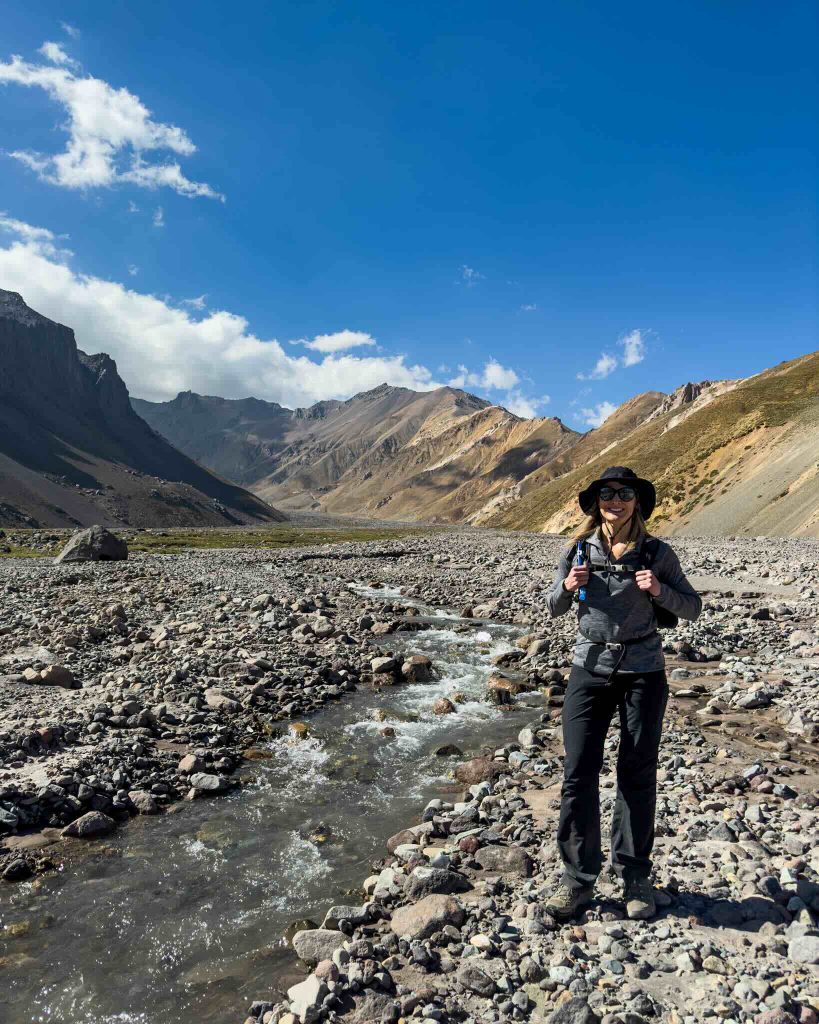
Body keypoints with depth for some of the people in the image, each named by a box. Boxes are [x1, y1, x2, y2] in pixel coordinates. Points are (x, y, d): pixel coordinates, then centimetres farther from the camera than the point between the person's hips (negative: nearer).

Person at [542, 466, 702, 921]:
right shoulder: (578, 551, -1)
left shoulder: (657, 554, -5)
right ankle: (578, 879, 18)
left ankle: (636, 877, 28)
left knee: (637, 777, 10)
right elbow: (553, 607, 10)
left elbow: (693, 606, 3)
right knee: (578, 775, 1)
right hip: (589, 671, 1)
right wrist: (567, 586, -12)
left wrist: (659, 591, -16)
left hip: (643, 674, -1)